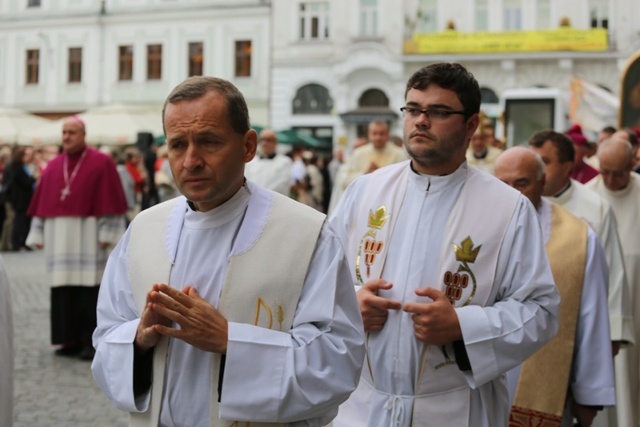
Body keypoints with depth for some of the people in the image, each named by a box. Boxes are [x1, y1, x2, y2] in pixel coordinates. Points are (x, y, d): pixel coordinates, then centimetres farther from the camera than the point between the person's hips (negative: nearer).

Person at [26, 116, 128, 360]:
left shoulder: (101, 163, -2)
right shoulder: (53, 166, 12)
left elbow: (109, 201, -6)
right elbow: (41, 202, 13)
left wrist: (106, 234, -12)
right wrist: (38, 234, 7)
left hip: (89, 236, -5)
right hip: (59, 236, 5)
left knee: (89, 289, -5)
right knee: (63, 290, 5)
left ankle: (91, 342, 0)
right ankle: (71, 340, 11)